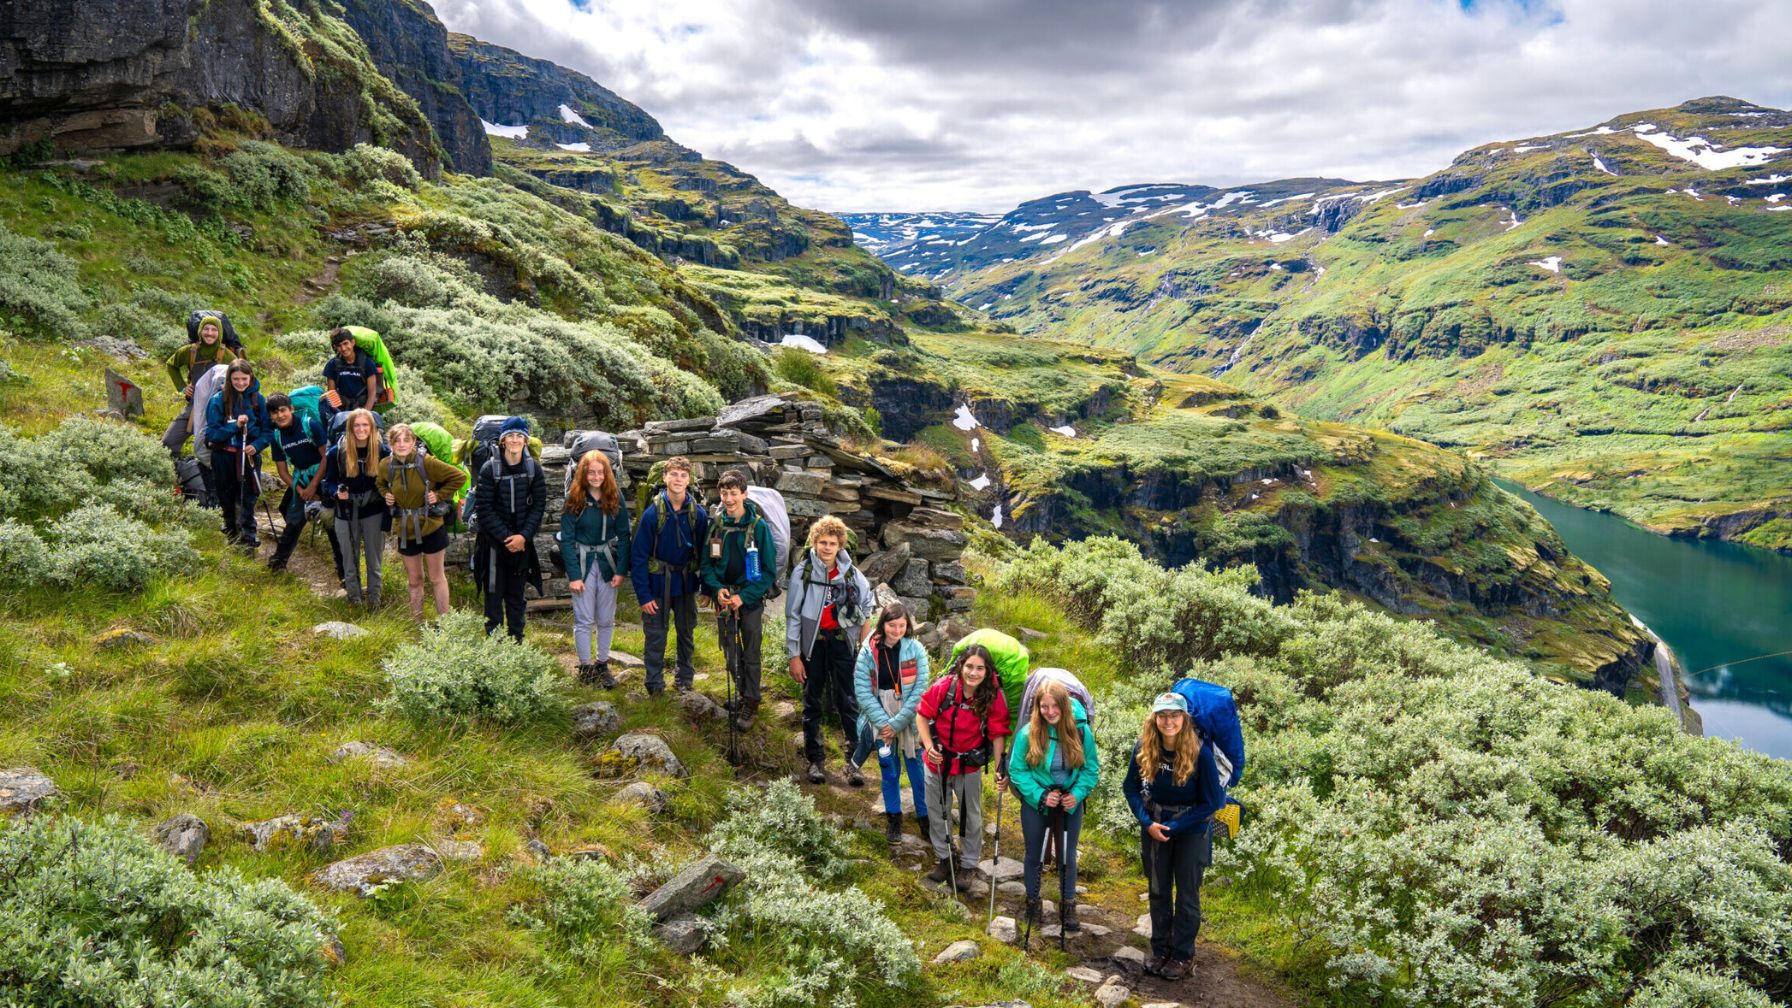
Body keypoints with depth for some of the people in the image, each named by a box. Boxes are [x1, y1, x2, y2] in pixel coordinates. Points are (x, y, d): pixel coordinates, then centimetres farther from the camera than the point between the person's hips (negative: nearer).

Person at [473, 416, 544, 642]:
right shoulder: (489, 469, -10)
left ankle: (516, 643, 22)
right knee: (494, 595, 2)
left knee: (516, 596, 12)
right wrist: (506, 537, -13)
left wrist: (524, 536, -11)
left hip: (522, 541, 2)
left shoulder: (533, 468, -2)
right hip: (494, 541, -2)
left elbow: (539, 505, 0)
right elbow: (484, 509, -9)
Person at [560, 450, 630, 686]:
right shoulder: (574, 500, -8)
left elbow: (624, 535, -1)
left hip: (607, 563, 2)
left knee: (606, 620, 9)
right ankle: (585, 667, 13)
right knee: (584, 620, 2)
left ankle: (602, 665, 21)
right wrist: (573, 575, -14)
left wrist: (621, 570, -8)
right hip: (583, 563, -2)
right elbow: (567, 539, -8)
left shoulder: (615, 498, -2)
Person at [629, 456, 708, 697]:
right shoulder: (653, 513, -15)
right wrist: (643, 595, -14)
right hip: (658, 581, -2)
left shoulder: (698, 514, -9)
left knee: (687, 631, 16)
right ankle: (654, 682, 19)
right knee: (655, 634, 5)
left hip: (686, 581, 2)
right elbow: (638, 556, -12)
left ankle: (684, 676, 33)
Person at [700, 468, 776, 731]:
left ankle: (751, 702, 16)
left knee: (751, 653, 4)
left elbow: (768, 570, -10)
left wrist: (744, 596, -17)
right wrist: (717, 588, -13)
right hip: (724, 598, 4)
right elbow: (706, 563, 6)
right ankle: (742, 692, 31)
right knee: (730, 651, 13)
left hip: (751, 599, -4)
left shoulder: (759, 526, -11)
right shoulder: (716, 525, 0)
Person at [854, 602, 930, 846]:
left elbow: (920, 690, -10)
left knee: (918, 770, 5)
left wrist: (897, 723, -14)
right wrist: (883, 722, -14)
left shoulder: (915, 649, -8)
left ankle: (925, 817, 21)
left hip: (910, 720, -1)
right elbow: (862, 691, -7)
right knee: (889, 770, 12)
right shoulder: (868, 652, -6)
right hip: (881, 720, 1)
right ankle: (893, 818, 28)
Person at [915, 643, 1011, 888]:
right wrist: (929, 746, -19)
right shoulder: (943, 687, -22)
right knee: (938, 812, 18)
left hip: (969, 765, -1)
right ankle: (944, 858, 40)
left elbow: (998, 735, -13)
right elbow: (922, 715, -9)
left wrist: (1000, 769, -19)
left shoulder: (994, 698, -20)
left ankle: (967, 863, 35)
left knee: (971, 815, 15)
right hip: (938, 760, 1)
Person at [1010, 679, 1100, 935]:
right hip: (1036, 805, -1)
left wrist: (1078, 794, -18)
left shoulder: (1081, 731, -15)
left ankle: (1068, 907, 33)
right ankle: (1032, 903, 37)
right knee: (1034, 856, 16)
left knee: (1068, 857, 15)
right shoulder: (1027, 733, -20)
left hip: (1070, 806, 1)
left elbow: (1091, 769, -4)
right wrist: (1040, 796, -20)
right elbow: (1017, 769, -12)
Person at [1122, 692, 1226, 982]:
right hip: (1155, 825, 3)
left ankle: (1182, 955, 22)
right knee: (1158, 891, 14)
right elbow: (1131, 787, -1)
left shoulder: (1200, 752, -24)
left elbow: (1211, 802, -15)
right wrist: (1148, 823, -14)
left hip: (1191, 830, -3)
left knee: (1187, 895, 7)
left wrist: (1173, 827, -17)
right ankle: (1160, 949, 30)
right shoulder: (1144, 748, -15)